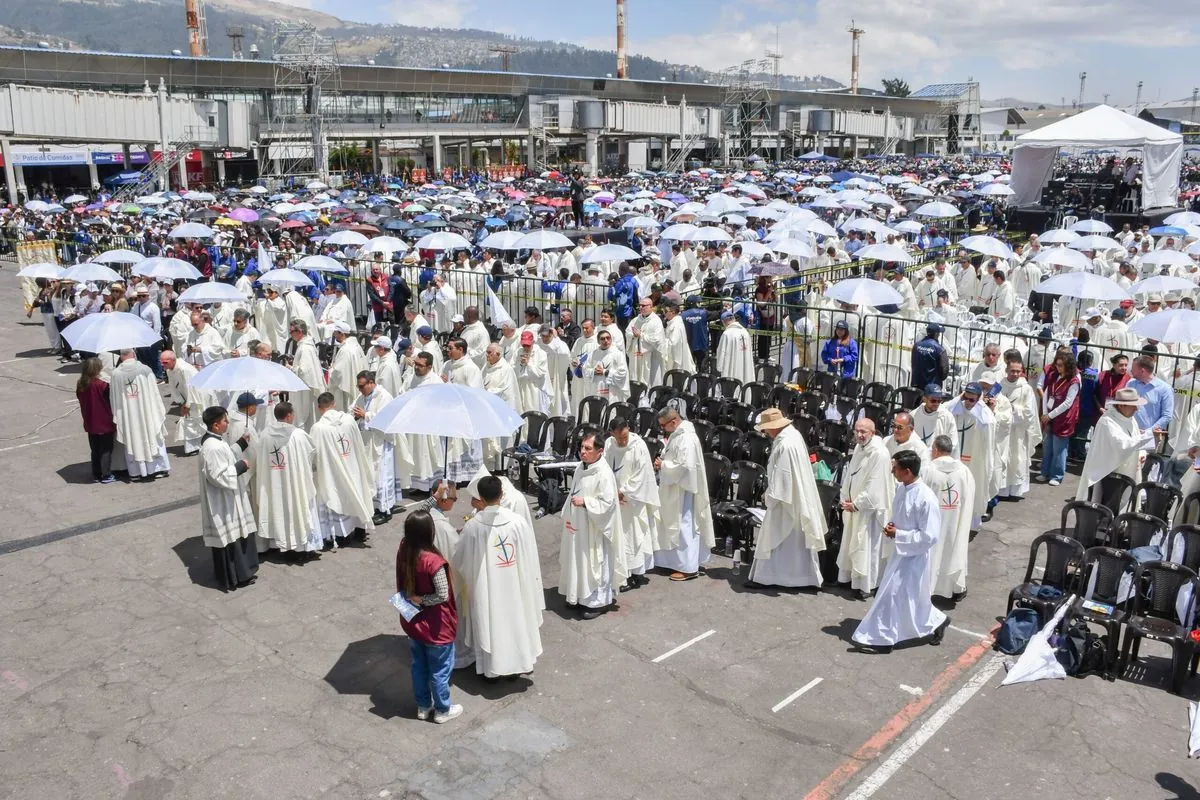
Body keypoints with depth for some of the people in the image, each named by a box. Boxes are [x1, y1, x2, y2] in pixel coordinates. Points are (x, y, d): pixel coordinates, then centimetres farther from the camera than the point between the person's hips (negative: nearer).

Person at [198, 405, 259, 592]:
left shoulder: (214, 441, 5)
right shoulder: (212, 447, -27)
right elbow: (218, 476, -28)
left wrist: (241, 443, 15)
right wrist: (240, 466, -20)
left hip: (227, 499, 11)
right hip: (222, 502, -11)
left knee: (235, 535, 19)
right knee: (228, 537, 2)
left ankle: (240, 572, 32)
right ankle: (231, 579, 15)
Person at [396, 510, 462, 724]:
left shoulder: (403, 550, -13)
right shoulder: (433, 561, -31)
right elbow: (443, 595, -28)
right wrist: (421, 599, -14)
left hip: (412, 622, 7)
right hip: (435, 627, -6)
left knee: (419, 666, 25)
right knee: (440, 670, 15)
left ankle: (423, 706, 41)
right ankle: (442, 710, 33)